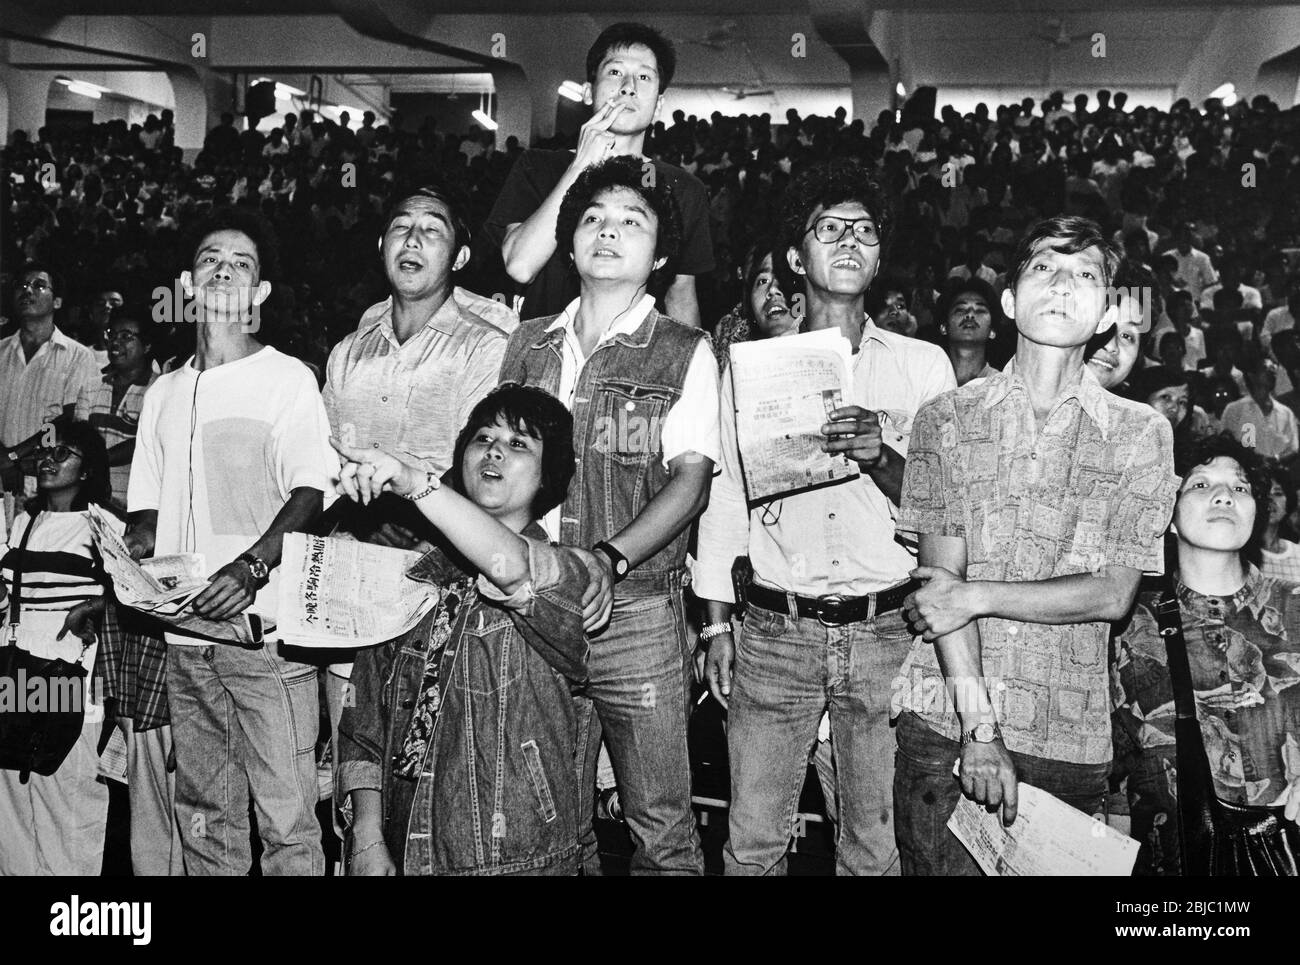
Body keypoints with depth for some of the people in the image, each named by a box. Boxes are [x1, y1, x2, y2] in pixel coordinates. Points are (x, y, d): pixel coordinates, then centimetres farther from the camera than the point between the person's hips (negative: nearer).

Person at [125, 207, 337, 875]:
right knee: (203, 817, 11)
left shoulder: (287, 378, 2)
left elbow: (310, 492, -9)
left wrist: (251, 567, -25)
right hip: (185, 634, 5)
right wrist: (133, 549, -1)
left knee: (286, 817, -5)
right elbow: (146, 510, 22)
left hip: (266, 628, -5)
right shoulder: (164, 393, 19)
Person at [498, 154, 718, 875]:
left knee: (660, 824, 2)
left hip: (636, 609, -3)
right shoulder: (527, 343, 13)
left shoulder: (684, 353, 1)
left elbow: (690, 481, -8)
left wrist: (610, 559, -23)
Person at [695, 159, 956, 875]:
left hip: (888, 629, 0)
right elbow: (724, 499, 10)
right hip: (775, 629, 0)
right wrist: (717, 626, 6)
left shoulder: (923, 364, 6)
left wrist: (880, 457, -18)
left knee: (874, 846, 9)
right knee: (751, 845, 5)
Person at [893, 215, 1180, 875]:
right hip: (941, 722, 0)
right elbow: (940, 576, -5)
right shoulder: (946, 418, 3)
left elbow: (1112, 594, -3)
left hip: (1070, 738, 1)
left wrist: (978, 596, -13)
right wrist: (979, 725, -13)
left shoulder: (1140, 432, 4)